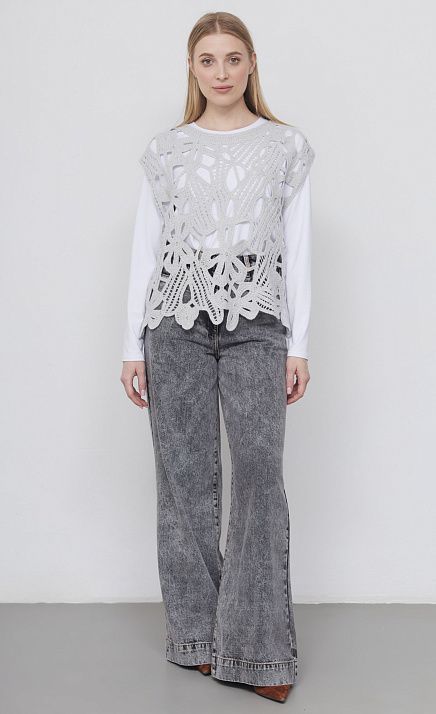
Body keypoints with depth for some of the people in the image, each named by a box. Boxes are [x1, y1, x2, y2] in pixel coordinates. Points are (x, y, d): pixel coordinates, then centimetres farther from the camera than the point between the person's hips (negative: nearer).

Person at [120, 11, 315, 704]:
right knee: (186, 477, 4)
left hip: (256, 324, -1)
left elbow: (298, 251, 6)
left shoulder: (287, 146, 9)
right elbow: (145, 250, 9)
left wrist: (299, 346, -1)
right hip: (177, 321, 1)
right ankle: (199, 635, 17)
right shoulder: (166, 150, 11)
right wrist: (133, 346, 3)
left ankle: (259, 647, 4)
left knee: (260, 473, -7)